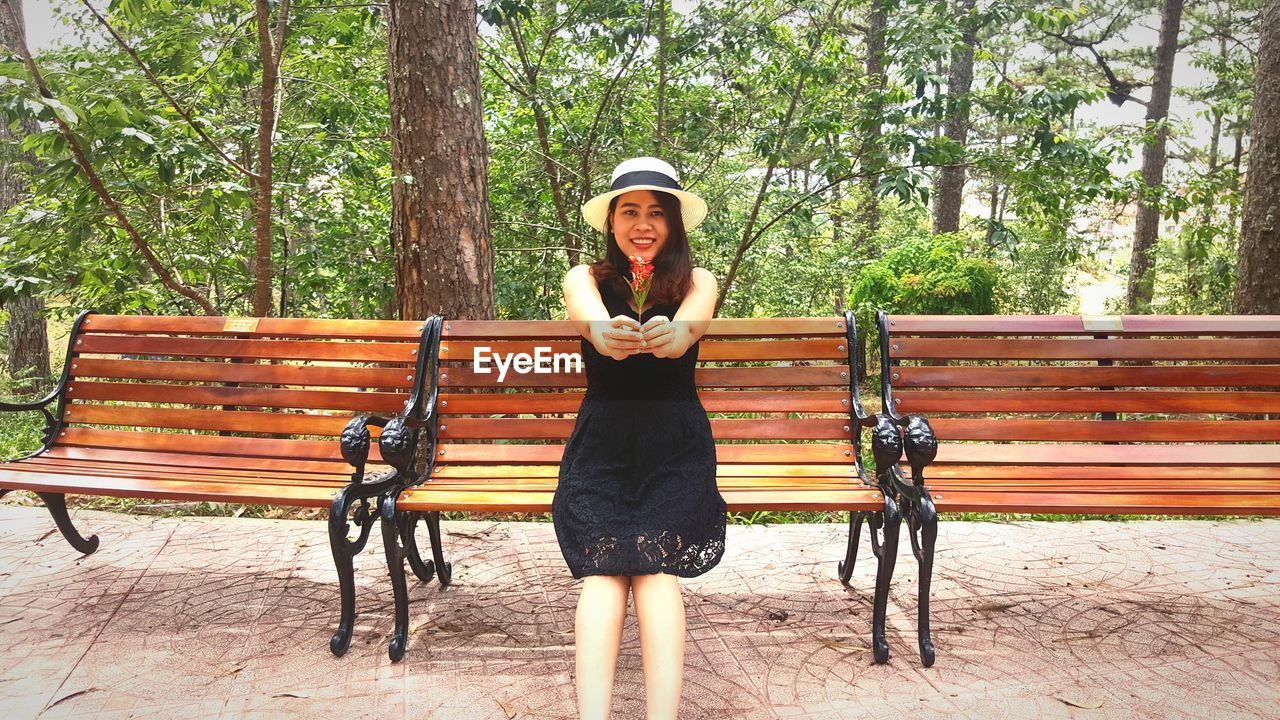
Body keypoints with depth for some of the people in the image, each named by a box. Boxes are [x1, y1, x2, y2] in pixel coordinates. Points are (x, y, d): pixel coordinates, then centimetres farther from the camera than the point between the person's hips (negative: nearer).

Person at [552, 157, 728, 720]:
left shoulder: (697, 281, 5)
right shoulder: (584, 278, 5)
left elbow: (690, 323, -20)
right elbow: (592, 317, -20)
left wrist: (670, 334, -47)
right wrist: (606, 335, -47)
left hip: (675, 447, 0)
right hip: (602, 446, 0)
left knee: (655, 567, -25)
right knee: (604, 569, -24)